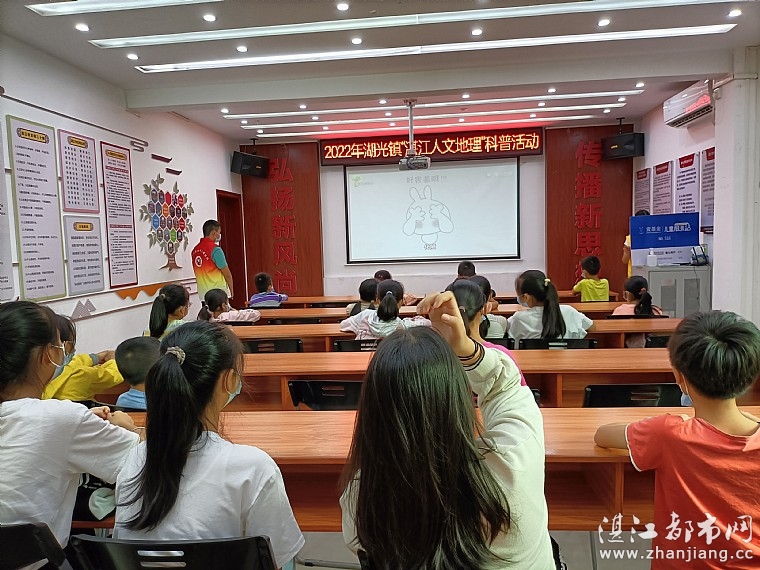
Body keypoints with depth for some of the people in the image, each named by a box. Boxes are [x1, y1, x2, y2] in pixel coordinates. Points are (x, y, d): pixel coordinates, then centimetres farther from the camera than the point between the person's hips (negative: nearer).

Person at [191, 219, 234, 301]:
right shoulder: (215, 249, -14)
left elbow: (200, 273, 13)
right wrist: (231, 289, 6)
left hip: (202, 292, 7)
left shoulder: (195, 249, 7)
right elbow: (226, 273, -9)